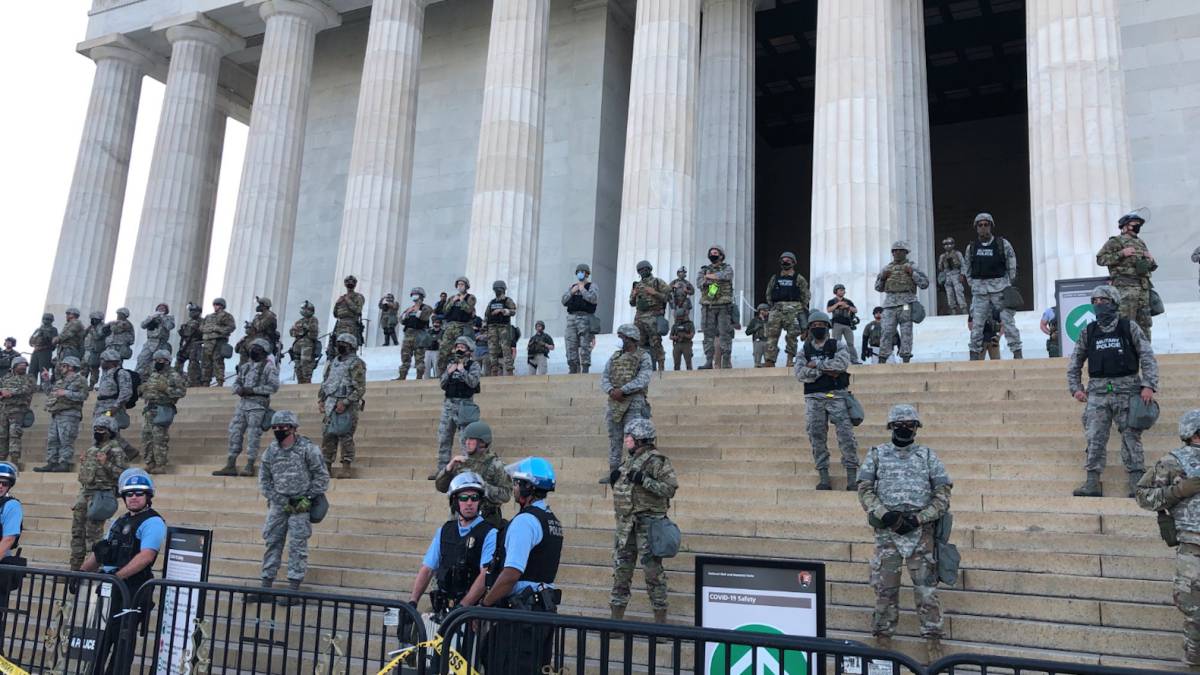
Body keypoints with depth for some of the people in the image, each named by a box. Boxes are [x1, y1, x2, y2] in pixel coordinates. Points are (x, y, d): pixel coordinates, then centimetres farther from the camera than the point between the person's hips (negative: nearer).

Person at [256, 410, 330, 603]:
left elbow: (322, 476, -7)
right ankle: (266, 586, 17)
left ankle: (293, 590, -1)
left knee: (297, 546, -3)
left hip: (301, 505, -5)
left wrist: (308, 499, -11)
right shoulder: (270, 451, 3)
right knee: (272, 543, 8)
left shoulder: (308, 449, -11)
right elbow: (264, 480, 6)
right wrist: (281, 501, -4)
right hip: (278, 504, 5)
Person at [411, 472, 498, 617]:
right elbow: (427, 569, 14)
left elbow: (486, 575, -14)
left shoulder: (489, 533, -5)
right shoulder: (444, 530, 13)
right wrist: (412, 602, 4)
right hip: (443, 609, 4)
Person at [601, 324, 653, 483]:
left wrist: (622, 390, -20)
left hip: (634, 403, -6)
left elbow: (642, 380, -15)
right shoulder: (615, 357, 15)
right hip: (614, 403, 6)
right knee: (614, 438, 9)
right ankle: (613, 469, 15)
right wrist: (611, 390, -12)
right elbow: (604, 378, 8)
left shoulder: (643, 357, -2)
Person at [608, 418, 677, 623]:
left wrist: (644, 480, -23)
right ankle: (616, 618, 20)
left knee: (652, 569, -4)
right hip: (625, 523, 8)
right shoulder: (628, 460, 15)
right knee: (621, 568, 11)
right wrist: (614, 479, 6)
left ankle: (660, 620, 6)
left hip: (647, 522, -8)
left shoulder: (656, 460, -10)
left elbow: (670, 488, -17)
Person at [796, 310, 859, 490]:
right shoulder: (805, 349, 11)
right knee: (817, 437, 1)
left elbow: (842, 363, -16)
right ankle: (824, 477, 8)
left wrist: (816, 364, -11)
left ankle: (852, 475, -1)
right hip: (814, 398, 2)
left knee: (846, 434, -8)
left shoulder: (837, 346, 5)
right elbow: (800, 373, -3)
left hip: (837, 396, -2)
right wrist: (825, 371, -13)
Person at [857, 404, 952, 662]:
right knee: (885, 586, 4)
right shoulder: (876, 454, 7)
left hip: (921, 529, 0)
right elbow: (864, 489, 2)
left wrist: (919, 518, -9)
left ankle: (933, 640, 9)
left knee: (926, 586, 0)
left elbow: (943, 493, 3)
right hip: (886, 530, 0)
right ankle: (883, 637, 15)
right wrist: (884, 514, -13)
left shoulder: (928, 455, 7)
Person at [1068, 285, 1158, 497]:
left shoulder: (1129, 328, 2)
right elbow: (1075, 363, 16)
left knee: (1131, 436, 0)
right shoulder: (1088, 332, 9)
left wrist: (1149, 385, -10)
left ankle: (1137, 483, 4)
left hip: (1127, 388, -2)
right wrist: (1076, 388, 6)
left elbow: (1148, 357, 0)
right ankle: (1092, 482, 0)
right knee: (1095, 437, -2)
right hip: (1098, 390, 2)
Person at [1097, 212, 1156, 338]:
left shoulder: (1141, 242, 23)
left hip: (1143, 287, 7)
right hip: (1126, 286, -7)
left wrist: (1151, 260, 7)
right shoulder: (1116, 242, 1)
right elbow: (1100, 259, -9)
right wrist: (1121, 254, -15)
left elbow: (1153, 266, 31)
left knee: (1145, 323, 9)